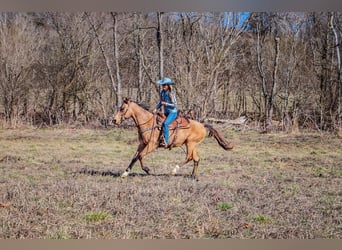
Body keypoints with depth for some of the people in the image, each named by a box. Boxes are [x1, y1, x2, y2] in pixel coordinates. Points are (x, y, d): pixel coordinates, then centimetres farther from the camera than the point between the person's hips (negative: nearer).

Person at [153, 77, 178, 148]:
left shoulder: (171, 94, -16)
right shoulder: (162, 92, 5)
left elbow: (174, 105, -16)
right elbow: (160, 102, 16)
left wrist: (166, 103, -24)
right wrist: (156, 109, 2)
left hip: (173, 112, -9)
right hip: (166, 112, 9)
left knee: (165, 123, -29)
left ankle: (166, 142, -31)